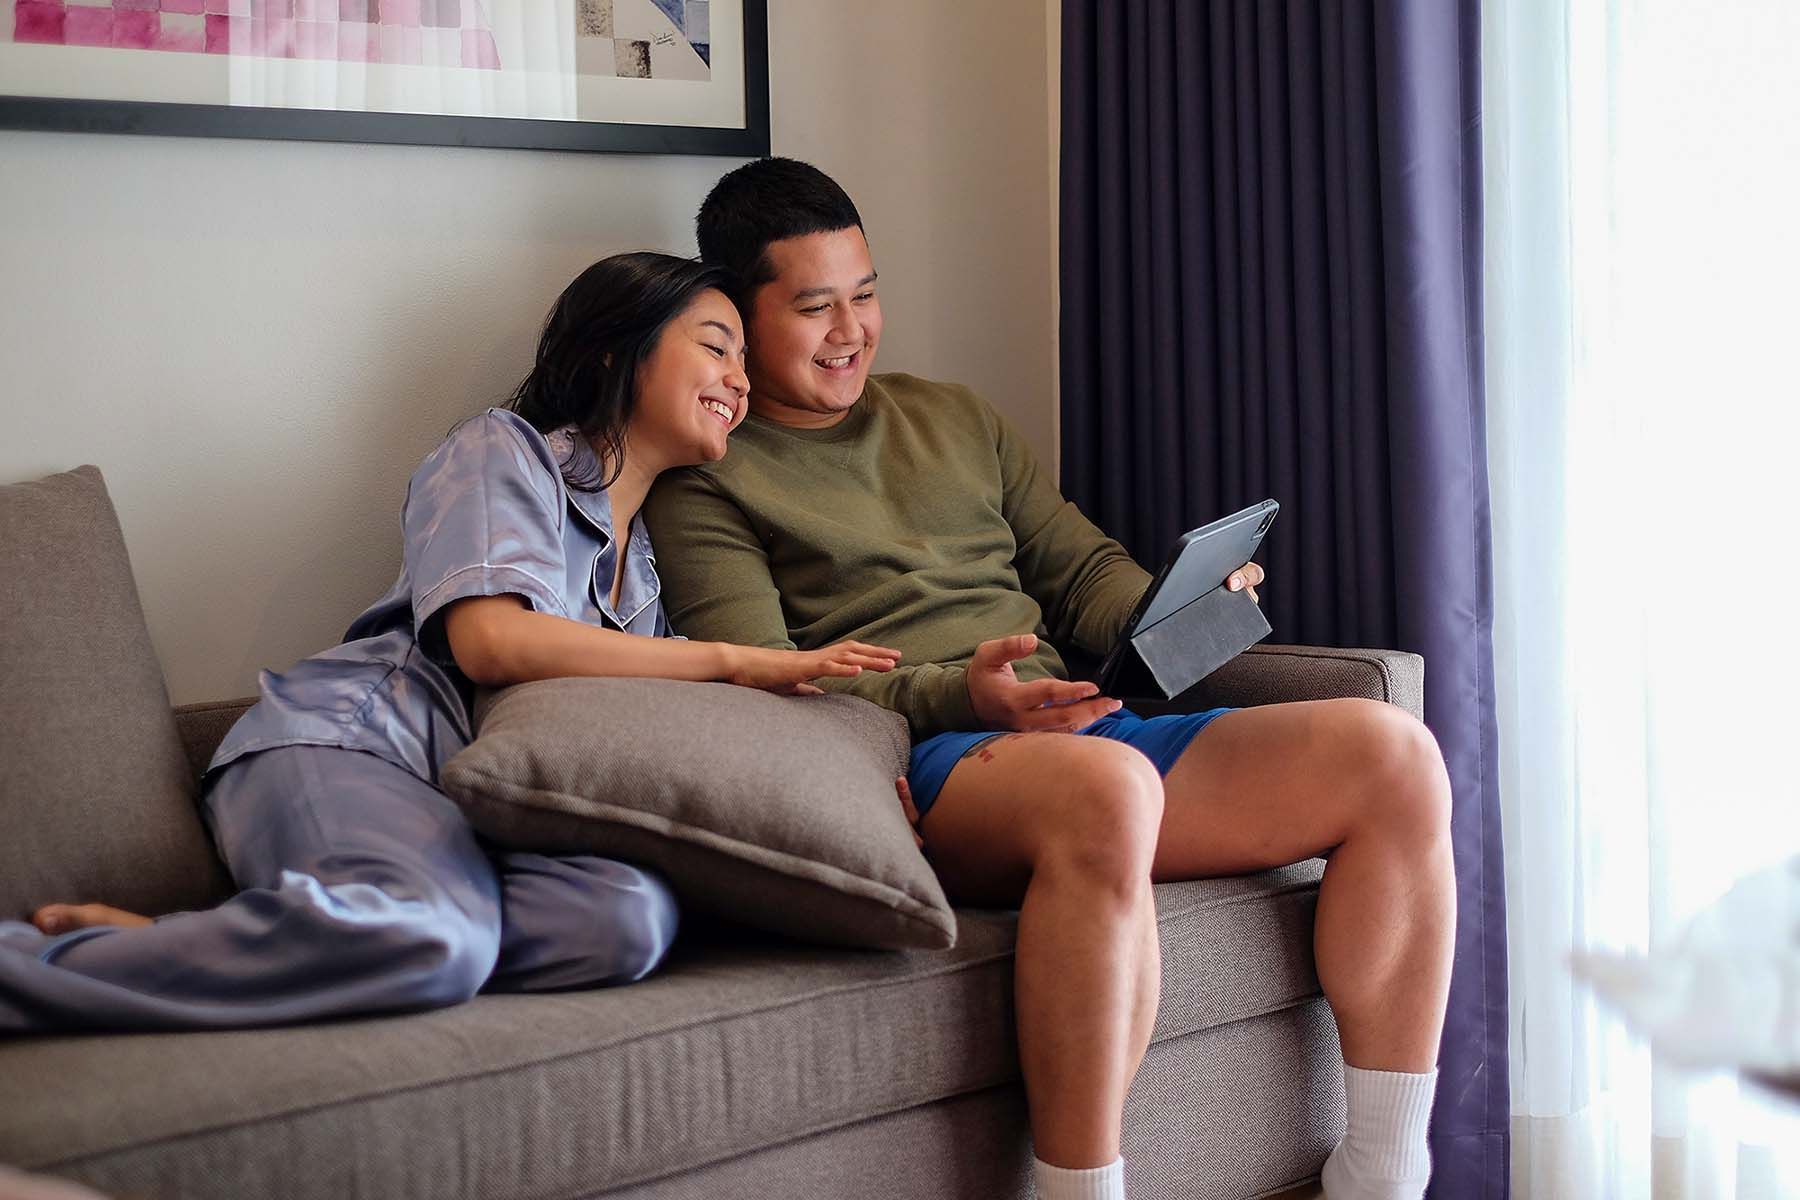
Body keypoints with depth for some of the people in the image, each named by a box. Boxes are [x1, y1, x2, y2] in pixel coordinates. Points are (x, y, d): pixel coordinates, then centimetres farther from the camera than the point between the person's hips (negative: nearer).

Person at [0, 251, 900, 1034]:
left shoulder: (648, 562, 29)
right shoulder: (504, 450, 8)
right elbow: (490, 639, -10)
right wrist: (736, 663, -5)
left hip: (468, 811, 6)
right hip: (339, 747, -6)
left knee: (632, 916, -30)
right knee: (431, 934, -41)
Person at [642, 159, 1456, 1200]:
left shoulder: (956, 419, 28)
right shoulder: (704, 482, 7)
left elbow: (1084, 568, 26)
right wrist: (958, 696, -22)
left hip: (1078, 725, 7)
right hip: (916, 764, -7)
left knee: (1393, 754, -14)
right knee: (1105, 787, -41)